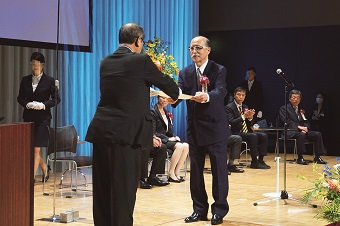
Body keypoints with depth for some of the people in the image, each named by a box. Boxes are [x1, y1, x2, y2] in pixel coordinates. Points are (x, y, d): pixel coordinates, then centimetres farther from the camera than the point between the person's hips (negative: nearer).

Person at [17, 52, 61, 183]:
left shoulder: (49, 81, -2)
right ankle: (44, 167, 32)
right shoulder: (25, 80, 9)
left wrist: (43, 105, -17)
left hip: (43, 118, -4)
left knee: (36, 149, -5)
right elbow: (20, 98, 11)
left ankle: (32, 176, 0)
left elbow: (56, 99, -2)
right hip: (28, 117, 4)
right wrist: (27, 104, -9)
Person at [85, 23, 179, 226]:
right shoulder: (141, 61, -7)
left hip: (100, 130, 6)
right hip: (126, 133, -6)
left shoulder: (106, 62, 11)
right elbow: (165, 82, 7)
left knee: (102, 188, 12)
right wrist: (176, 94, 28)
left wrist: (146, 90, 40)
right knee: (124, 188, 1)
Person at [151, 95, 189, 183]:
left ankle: (176, 172, -15)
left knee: (186, 146, -17)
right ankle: (171, 174, -22)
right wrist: (168, 139, -17)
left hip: (166, 139, 7)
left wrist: (174, 136, 0)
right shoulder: (153, 112, -7)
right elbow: (153, 133, -13)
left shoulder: (166, 113, 18)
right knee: (179, 146, -29)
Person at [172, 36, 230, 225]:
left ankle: (219, 210, 13)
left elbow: (220, 91, -23)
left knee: (219, 170, 1)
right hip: (195, 128, 4)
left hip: (215, 127, -4)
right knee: (195, 170, 8)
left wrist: (207, 96, -44)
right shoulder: (185, 73, 7)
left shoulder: (219, 70, -5)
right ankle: (200, 209, 19)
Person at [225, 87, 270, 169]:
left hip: (246, 132, 7)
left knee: (264, 136, -13)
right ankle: (254, 162, -24)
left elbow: (249, 125, 15)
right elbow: (231, 123, -19)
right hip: (235, 133, -7)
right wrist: (243, 116, -25)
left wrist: (250, 118, -8)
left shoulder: (245, 107, 16)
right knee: (253, 136, -30)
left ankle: (260, 160, -11)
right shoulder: (229, 107, -5)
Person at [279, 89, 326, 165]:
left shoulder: (301, 110, 24)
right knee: (301, 135, -38)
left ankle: (317, 157, -9)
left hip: (302, 131, 7)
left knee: (317, 134, -14)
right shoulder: (284, 108, 3)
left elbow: (306, 122, 17)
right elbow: (287, 122, -11)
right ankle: (300, 158, -30)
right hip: (290, 132, -7)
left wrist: (305, 128, -8)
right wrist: (298, 127, -21)